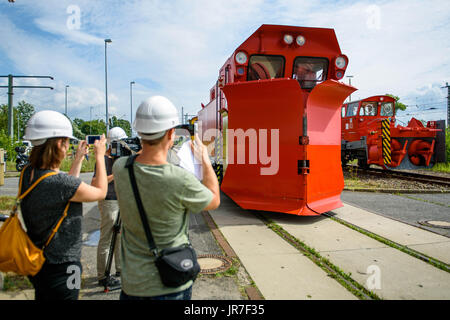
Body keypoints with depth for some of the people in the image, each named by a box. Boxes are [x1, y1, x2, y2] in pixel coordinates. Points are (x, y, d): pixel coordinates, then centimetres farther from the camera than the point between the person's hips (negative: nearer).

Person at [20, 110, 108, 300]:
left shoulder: (28, 173, -4)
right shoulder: (59, 181, -29)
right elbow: (100, 192, -13)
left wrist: (79, 158, 15)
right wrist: (99, 156, -2)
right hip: (60, 268, -8)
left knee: (42, 295, 25)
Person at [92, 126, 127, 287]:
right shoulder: (104, 159, -15)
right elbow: (95, 183, -22)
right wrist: (115, 175, -27)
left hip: (120, 201, 9)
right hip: (109, 203, -8)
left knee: (120, 236, 16)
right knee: (106, 239, 0)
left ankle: (120, 269, 29)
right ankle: (102, 277, 10)